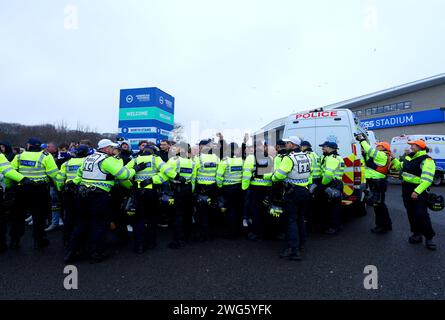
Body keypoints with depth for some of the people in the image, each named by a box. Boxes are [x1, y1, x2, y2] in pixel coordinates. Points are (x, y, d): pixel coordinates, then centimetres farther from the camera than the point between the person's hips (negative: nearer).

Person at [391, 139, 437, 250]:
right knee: (411, 214, 13)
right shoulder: (409, 157, 11)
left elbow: (427, 180, -23)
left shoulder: (426, 160, -15)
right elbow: (400, 167, 29)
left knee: (421, 214, -8)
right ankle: (417, 234, 25)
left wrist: (417, 191, -31)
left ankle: (429, 238, 5)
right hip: (407, 189, 8)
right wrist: (394, 159, 18)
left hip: (418, 191, -8)